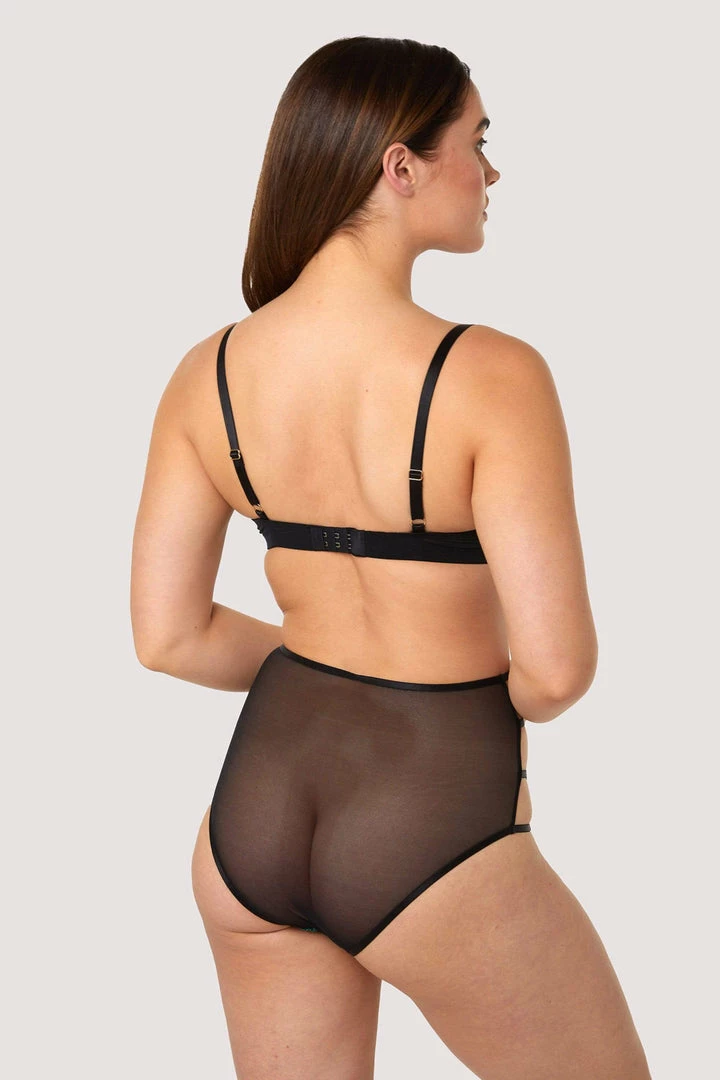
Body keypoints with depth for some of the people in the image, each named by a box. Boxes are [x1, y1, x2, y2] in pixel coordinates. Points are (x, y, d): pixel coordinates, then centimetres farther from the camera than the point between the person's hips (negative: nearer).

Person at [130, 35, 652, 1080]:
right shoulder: (492, 376, -22)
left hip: (255, 810, 6)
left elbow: (166, 635, -1)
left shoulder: (208, 372, -5)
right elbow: (558, 666, -23)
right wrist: (512, 697, 1)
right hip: (429, 841, -5)